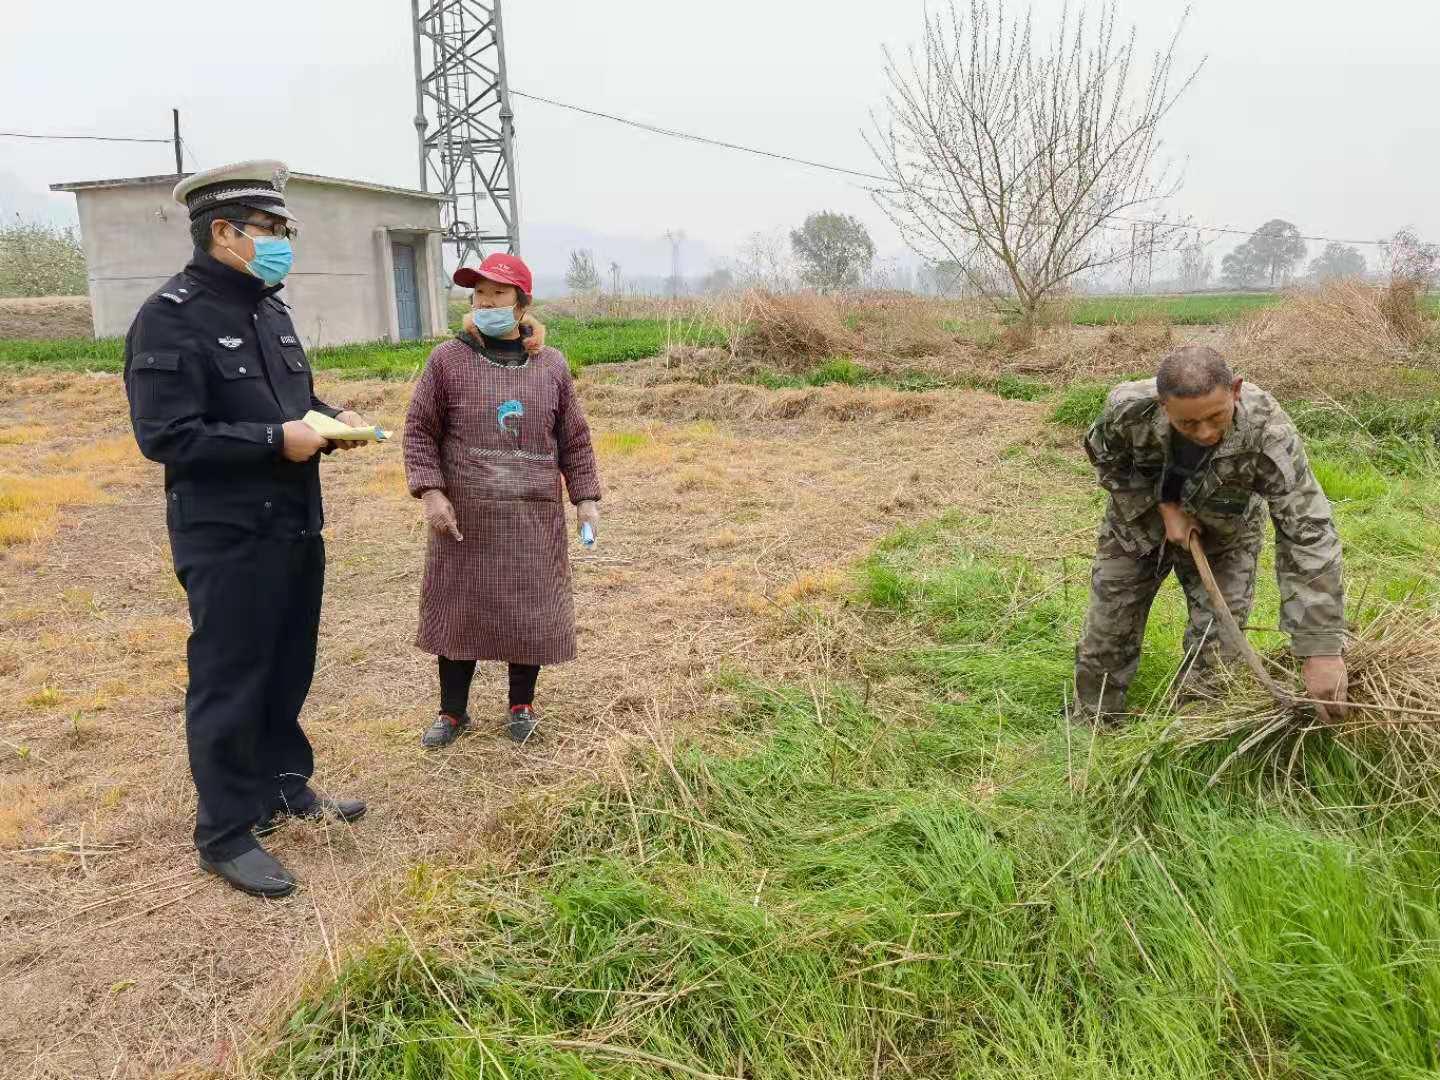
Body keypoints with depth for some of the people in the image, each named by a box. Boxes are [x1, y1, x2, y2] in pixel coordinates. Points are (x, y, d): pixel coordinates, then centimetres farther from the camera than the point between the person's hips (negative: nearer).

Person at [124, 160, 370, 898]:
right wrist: (276, 441, -21)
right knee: (229, 686, 2)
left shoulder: (269, 311, 12)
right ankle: (225, 835, 15)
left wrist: (330, 420, 2)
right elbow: (165, 435, -21)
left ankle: (285, 788, 36)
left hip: (296, 528, 8)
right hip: (228, 540, -8)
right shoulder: (170, 318, -14)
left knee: (287, 672, 18)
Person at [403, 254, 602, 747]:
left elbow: (574, 439, 8)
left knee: (530, 611, 8)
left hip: (533, 520, 1)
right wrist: (431, 491, -11)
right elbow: (420, 431, 0)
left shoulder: (551, 365, 4)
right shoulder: (448, 359, -2)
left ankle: (522, 705, 29)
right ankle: (453, 711, 26)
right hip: (464, 517, -1)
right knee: (459, 609, 9)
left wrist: (586, 497, 3)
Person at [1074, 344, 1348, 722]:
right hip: (1139, 522, 1)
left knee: (1215, 651, -3)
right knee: (1106, 641, 8)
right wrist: (1164, 507, -21)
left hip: (1223, 539, -1)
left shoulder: (1269, 436, -39)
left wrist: (1321, 649, -42)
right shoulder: (1130, 407, -35)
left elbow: (1309, 535, -38)